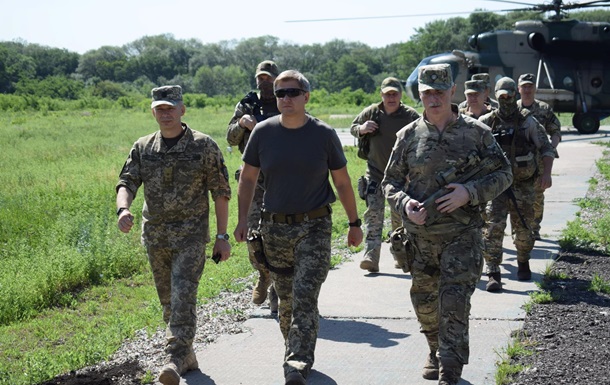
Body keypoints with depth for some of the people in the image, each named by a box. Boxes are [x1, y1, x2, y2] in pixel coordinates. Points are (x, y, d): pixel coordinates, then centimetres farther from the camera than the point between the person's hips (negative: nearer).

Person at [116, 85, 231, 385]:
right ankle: (187, 353, 28)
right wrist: (123, 209, -23)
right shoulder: (142, 148, 6)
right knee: (168, 301, 13)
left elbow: (220, 192, -2)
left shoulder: (203, 146, -4)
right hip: (155, 235, 5)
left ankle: (176, 360, -20)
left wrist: (222, 236, -5)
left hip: (191, 234, -5)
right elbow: (127, 182, 0)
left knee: (183, 296, -16)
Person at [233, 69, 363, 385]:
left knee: (304, 296, -14)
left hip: (314, 227, -2)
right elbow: (248, 178, 9)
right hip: (275, 228, 3)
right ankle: (294, 349, 32)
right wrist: (242, 219, 2)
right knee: (285, 298, 12)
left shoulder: (323, 134, -2)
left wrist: (354, 223, 10)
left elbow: (342, 182, 6)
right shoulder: (263, 132, 1)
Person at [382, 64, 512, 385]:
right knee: (424, 301, 16)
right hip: (420, 235, 3)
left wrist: (469, 192, -15)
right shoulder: (409, 136, 4)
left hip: (462, 235, -3)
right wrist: (405, 203, -12)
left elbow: (503, 173, 2)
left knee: (454, 305, -10)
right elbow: (391, 181, 10)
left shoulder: (476, 132, -1)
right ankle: (436, 354, 40)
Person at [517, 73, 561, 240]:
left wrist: (553, 146, -11)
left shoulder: (545, 109, 5)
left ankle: (534, 228, 19)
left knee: (537, 196, 5)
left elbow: (555, 131, 8)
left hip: (538, 161, 0)